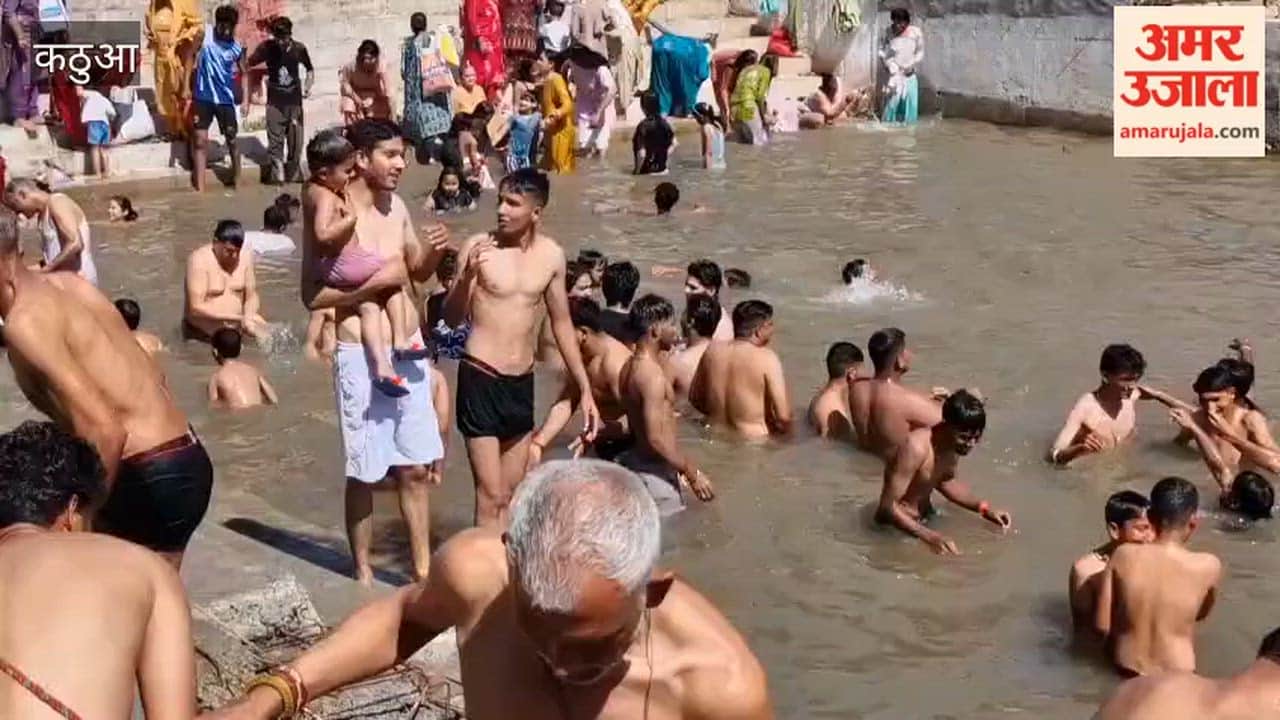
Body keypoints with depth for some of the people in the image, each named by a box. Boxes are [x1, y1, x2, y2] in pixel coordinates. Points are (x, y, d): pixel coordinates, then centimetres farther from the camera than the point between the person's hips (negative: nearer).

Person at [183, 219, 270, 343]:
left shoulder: (245, 257, -3)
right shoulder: (199, 260, -16)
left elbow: (252, 296, 2)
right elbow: (196, 308, -21)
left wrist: (248, 317, -20)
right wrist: (235, 317, -26)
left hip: (236, 328, 4)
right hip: (202, 333, -4)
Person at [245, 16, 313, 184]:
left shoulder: (299, 48, -7)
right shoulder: (267, 47, -9)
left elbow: (310, 70, 8)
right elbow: (248, 65, 0)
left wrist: (308, 86, -7)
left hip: (294, 101, 1)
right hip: (275, 102, -1)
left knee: (296, 140, 5)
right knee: (275, 141, -2)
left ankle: (293, 173, 19)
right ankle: (277, 175, 5)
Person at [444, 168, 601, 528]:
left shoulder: (551, 255, 2)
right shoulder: (478, 247, -10)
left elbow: (561, 323, 13)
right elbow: (451, 320, -9)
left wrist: (585, 389, 14)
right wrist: (468, 276, -27)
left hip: (522, 381, 5)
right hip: (480, 378, -5)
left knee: (512, 496, 13)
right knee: (491, 498, -6)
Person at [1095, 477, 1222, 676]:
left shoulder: (1123, 556, -13)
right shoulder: (1208, 566, -16)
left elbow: (1102, 624, -8)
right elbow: (1201, 614, 5)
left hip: (1126, 667, 2)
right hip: (1176, 676, -2)